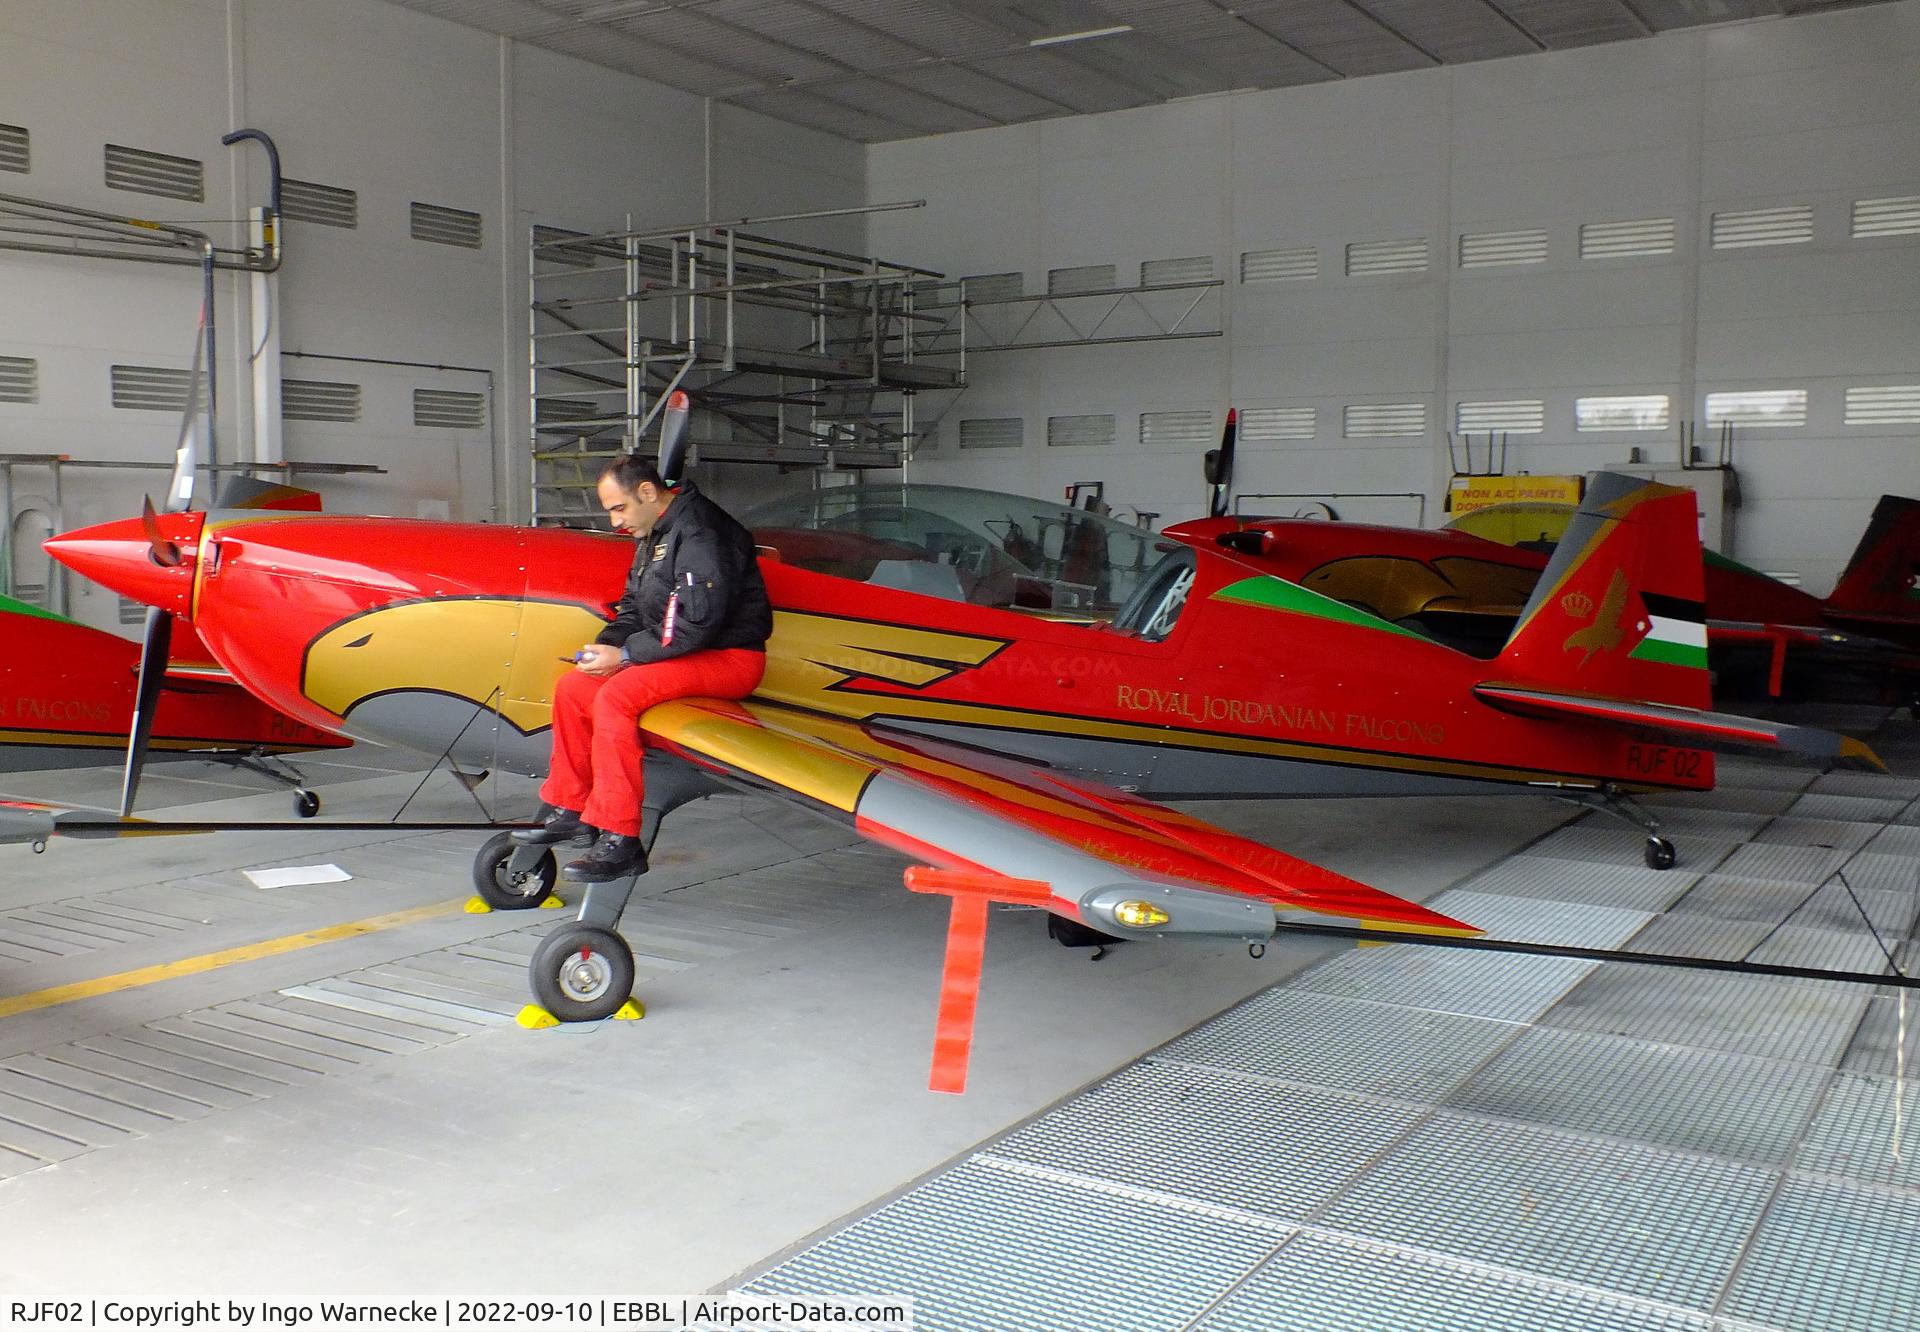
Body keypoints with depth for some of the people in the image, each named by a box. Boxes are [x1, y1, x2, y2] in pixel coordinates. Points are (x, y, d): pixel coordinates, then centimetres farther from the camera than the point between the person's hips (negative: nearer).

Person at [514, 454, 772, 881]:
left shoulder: (698, 529, -18)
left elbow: (699, 619, -26)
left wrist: (625, 655, -21)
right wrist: (605, 646, -1)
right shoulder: (654, 534, 14)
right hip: (681, 653, 10)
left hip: (731, 657, -10)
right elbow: (634, 609, 20)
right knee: (573, 687, 6)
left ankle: (621, 841, -27)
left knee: (617, 694, -29)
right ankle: (569, 809, 15)